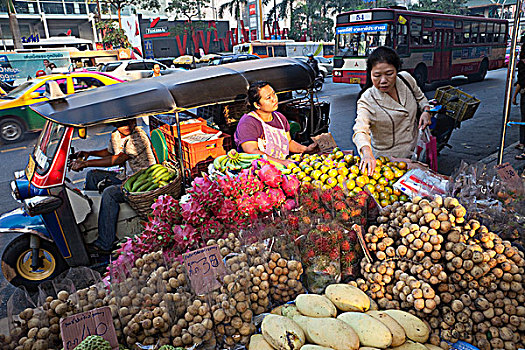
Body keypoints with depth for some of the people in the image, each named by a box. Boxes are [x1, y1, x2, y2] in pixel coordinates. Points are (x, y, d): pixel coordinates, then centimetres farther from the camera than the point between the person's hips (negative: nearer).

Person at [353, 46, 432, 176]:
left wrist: (426, 110, -7)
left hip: (416, 149, 5)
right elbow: (360, 129, -40)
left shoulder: (406, 78, -10)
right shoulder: (367, 100, -26)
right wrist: (366, 152, -59)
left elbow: (419, 96, 13)